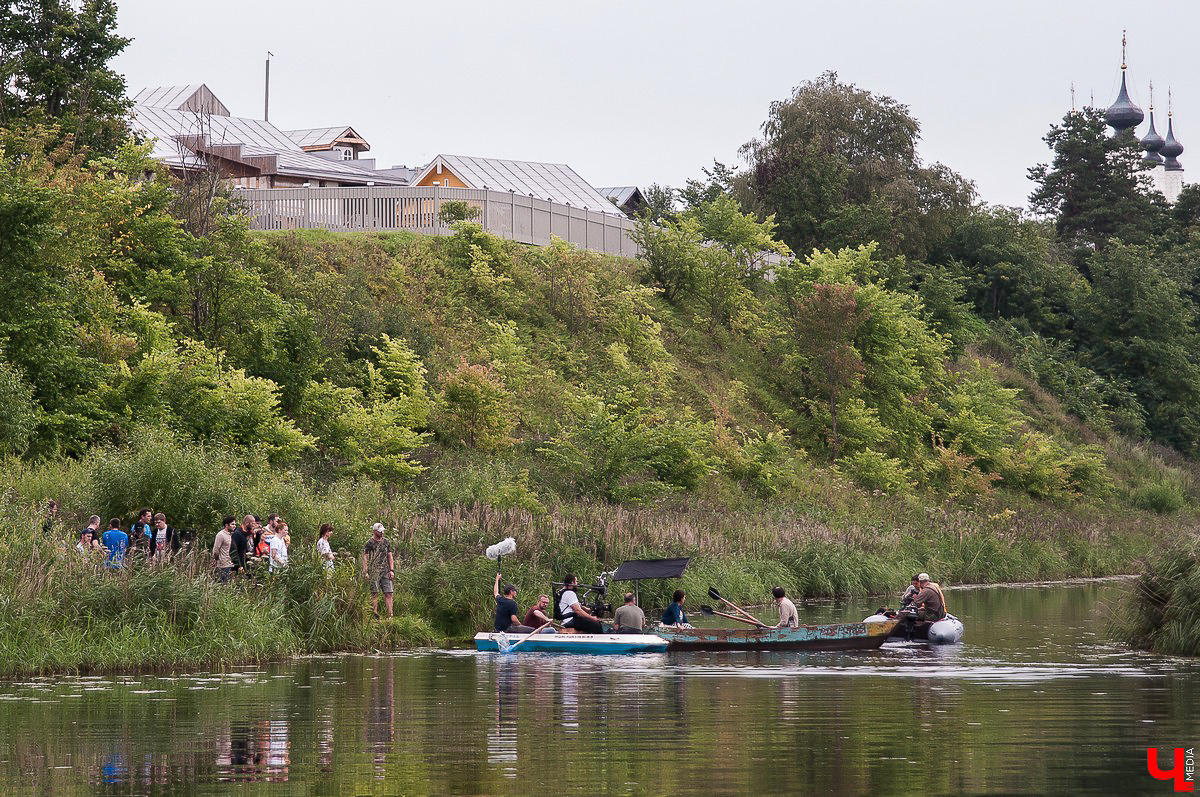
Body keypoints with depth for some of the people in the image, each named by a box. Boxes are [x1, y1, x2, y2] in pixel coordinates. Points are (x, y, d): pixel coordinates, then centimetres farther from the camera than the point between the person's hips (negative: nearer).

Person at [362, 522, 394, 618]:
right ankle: (375, 615, 4)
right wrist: (365, 572, -11)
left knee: (388, 593, -1)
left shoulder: (386, 543, 14)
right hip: (374, 573, -4)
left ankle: (390, 615, -1)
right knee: (374, 594, -1)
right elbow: (365, 558, -3)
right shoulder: (369, 544, -1)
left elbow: (390, 557, 16)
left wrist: (391, 570, 7)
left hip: (386, 572, 4)